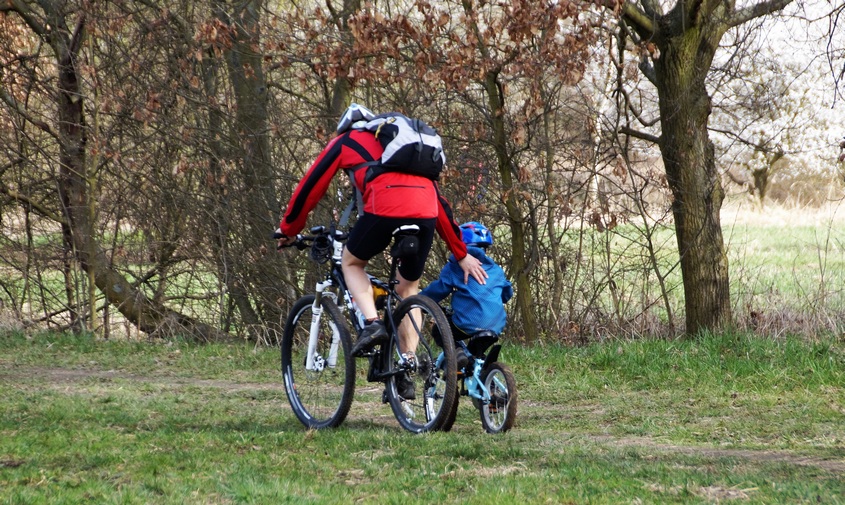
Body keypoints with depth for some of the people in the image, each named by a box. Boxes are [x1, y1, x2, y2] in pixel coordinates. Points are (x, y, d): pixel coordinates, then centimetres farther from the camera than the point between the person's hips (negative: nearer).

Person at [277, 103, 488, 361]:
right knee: (409, 288, 22)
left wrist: (288, 229, 39)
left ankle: (372, 323, 0)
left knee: (351, 262, 22)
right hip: (426, 214, 4)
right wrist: (462, 255, 35)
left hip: (385, 209, -4)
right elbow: (439, 200, 35)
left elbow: (309, 188, 25)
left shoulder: (345, 141, 25)